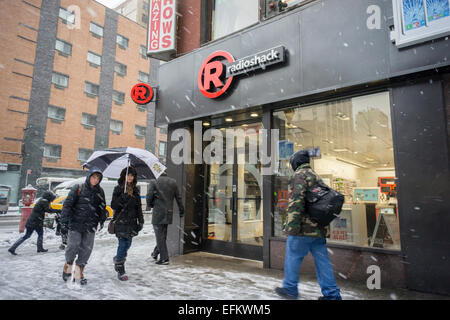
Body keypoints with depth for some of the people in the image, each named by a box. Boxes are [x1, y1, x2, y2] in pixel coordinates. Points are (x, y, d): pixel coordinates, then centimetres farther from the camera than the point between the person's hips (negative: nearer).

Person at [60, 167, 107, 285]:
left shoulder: (100, 191, 8)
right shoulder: (78, 189, -4)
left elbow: (102, 208, 17)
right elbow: (67, 205, -5)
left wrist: (102, 220, 10)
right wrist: (64, 222, -10)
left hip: (90, 226, 3)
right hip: (75, 223, -3)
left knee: (87, 248, 2)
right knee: (73, 245, -4)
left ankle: (78, 272, 16)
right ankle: (68, 265, 25)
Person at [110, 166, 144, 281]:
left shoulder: (135, 190, 11)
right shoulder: (118, 189, -1)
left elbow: (139, 206, 14)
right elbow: (113, 205, -7)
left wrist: (141, 220, 9)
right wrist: (123, 197, -21)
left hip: (131, 221, 4)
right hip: (120, 221, -4)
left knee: (127, 244, 7)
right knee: (123, 244, -7)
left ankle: (117, 259, 36)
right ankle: (120, 271, 6)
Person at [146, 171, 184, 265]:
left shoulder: (154, 183, -1)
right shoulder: (173, 182, 9)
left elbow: (149, 196, -10)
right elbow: (178, 198, 9)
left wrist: (149, 205, 11)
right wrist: (181, 210, 16)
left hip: (158, 212, -4)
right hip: (168, 212, 4)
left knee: (160, 236, 1)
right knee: (163, 235, 18)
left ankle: (164, 258, 2)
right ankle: (155, 253, 32)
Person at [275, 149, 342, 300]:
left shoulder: (299, 175, -9)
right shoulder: (316, 176, 20)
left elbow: (297, 199, -21)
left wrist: (293, 224, -24)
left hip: (304, 227, -8)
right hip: (319, 228, 9)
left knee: (293, 257, 5)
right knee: (322, 259, 11)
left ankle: (290, 288, 17)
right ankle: (332, 293, 15)